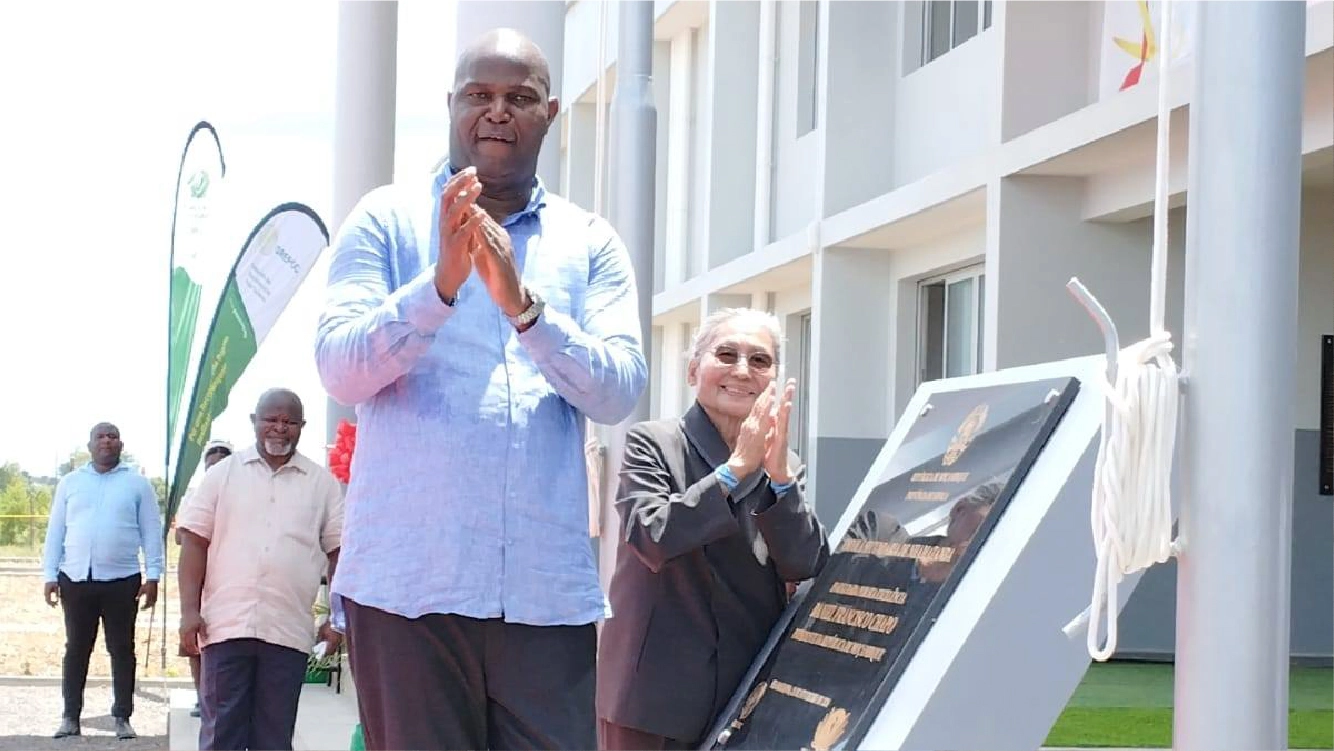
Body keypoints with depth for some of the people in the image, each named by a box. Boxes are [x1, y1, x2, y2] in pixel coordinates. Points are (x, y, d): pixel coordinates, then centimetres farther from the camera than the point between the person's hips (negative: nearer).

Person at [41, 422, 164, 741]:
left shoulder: (137, 483, 5)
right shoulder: (70, 482, 10)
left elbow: (151, 531, 3)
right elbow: (55, 531, 10)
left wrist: (153, 576, -5)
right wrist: (50, 575, 3)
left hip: (122, 580, -1)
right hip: (76, 579, 1)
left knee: (122, 649, 3)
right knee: (76, 649, 5)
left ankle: (122, 718, 8)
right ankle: (71, 717, 10)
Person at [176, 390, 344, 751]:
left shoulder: (323, 483, 9)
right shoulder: (223, 473, 8)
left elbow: (339, 552, 8)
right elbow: (194, 542, 5)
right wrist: (189, 610, -4)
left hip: (289, 629, 1)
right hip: (227, 623, 0)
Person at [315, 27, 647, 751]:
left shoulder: (590, 243, 12)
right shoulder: (388, 219, 7)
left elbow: (619, 391, -1)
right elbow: (340, 369, -5)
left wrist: (524, 305, -16)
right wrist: (440, 283, -20)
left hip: (548, 590, 2)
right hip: (408, 581, -1)